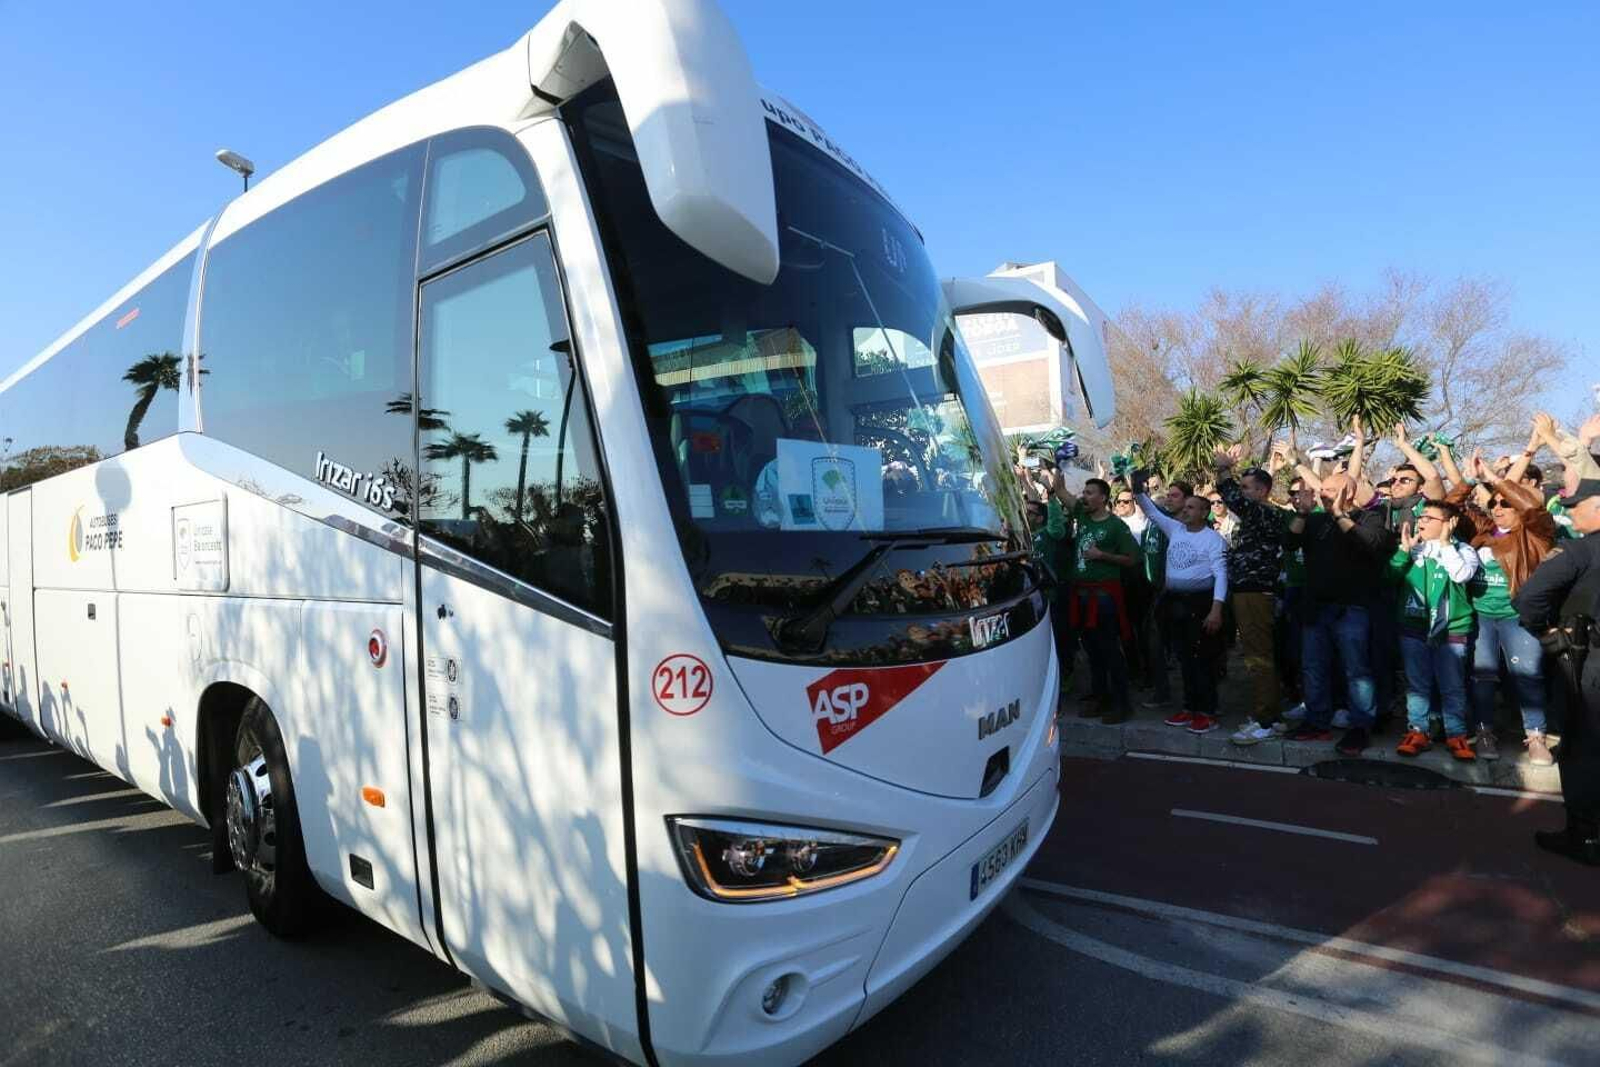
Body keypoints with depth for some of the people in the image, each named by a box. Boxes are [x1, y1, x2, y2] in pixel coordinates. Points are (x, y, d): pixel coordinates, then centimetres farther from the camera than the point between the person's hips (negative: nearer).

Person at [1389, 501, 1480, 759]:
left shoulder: (1462, 550, 1)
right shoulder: (1413, 549, 9)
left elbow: (1462, 575, -18)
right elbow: (1392, 575, 2)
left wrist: (1445, 543, -11)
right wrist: (1404, 550, -8)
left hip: (1451, 629, -2)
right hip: (1413, 626, 3)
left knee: (1452, 686, 3)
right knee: (1416, 684, 7)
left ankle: (1456, 735, 14)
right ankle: (1417, 732, 14)